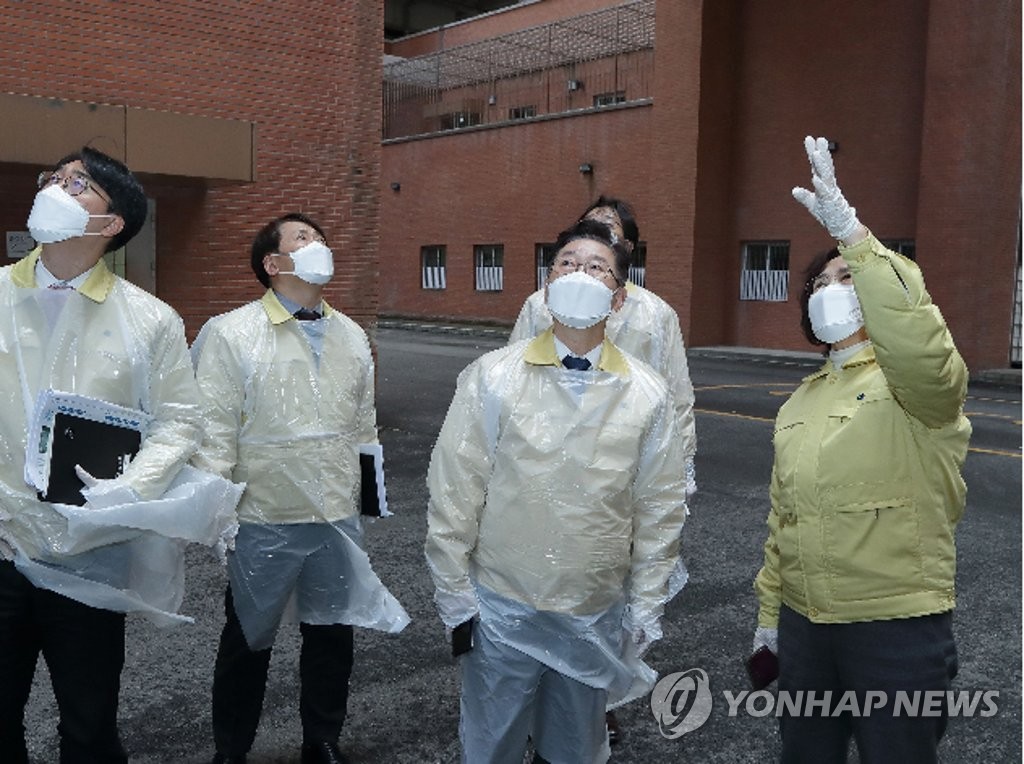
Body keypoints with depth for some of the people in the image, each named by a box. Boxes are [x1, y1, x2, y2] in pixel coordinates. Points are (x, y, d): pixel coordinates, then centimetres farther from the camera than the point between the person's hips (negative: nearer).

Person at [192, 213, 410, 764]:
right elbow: (214, 429, -9)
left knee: (331, 634, 15)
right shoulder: (231, 333, -7)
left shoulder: (351, 335, 7)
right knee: (249, 640, 13)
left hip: (340, 516, 4)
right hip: (265, 519, -4)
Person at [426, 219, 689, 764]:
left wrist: (644, 612, 4)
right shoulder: (492, 378, -7)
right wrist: (455, 597, -3)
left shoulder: (648, 395, -2)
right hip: (502, 612, -1)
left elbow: (660, 511, 3)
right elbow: (452, 495, -4)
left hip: (597, 618, 2)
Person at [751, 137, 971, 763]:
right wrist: (769, 609, 18)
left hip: (898, 626, -6)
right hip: (804, 622, 6)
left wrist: (855, 236, -38)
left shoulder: (921, 382, -7)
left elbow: (919, 344, -34)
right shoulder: (801, 403, 13)